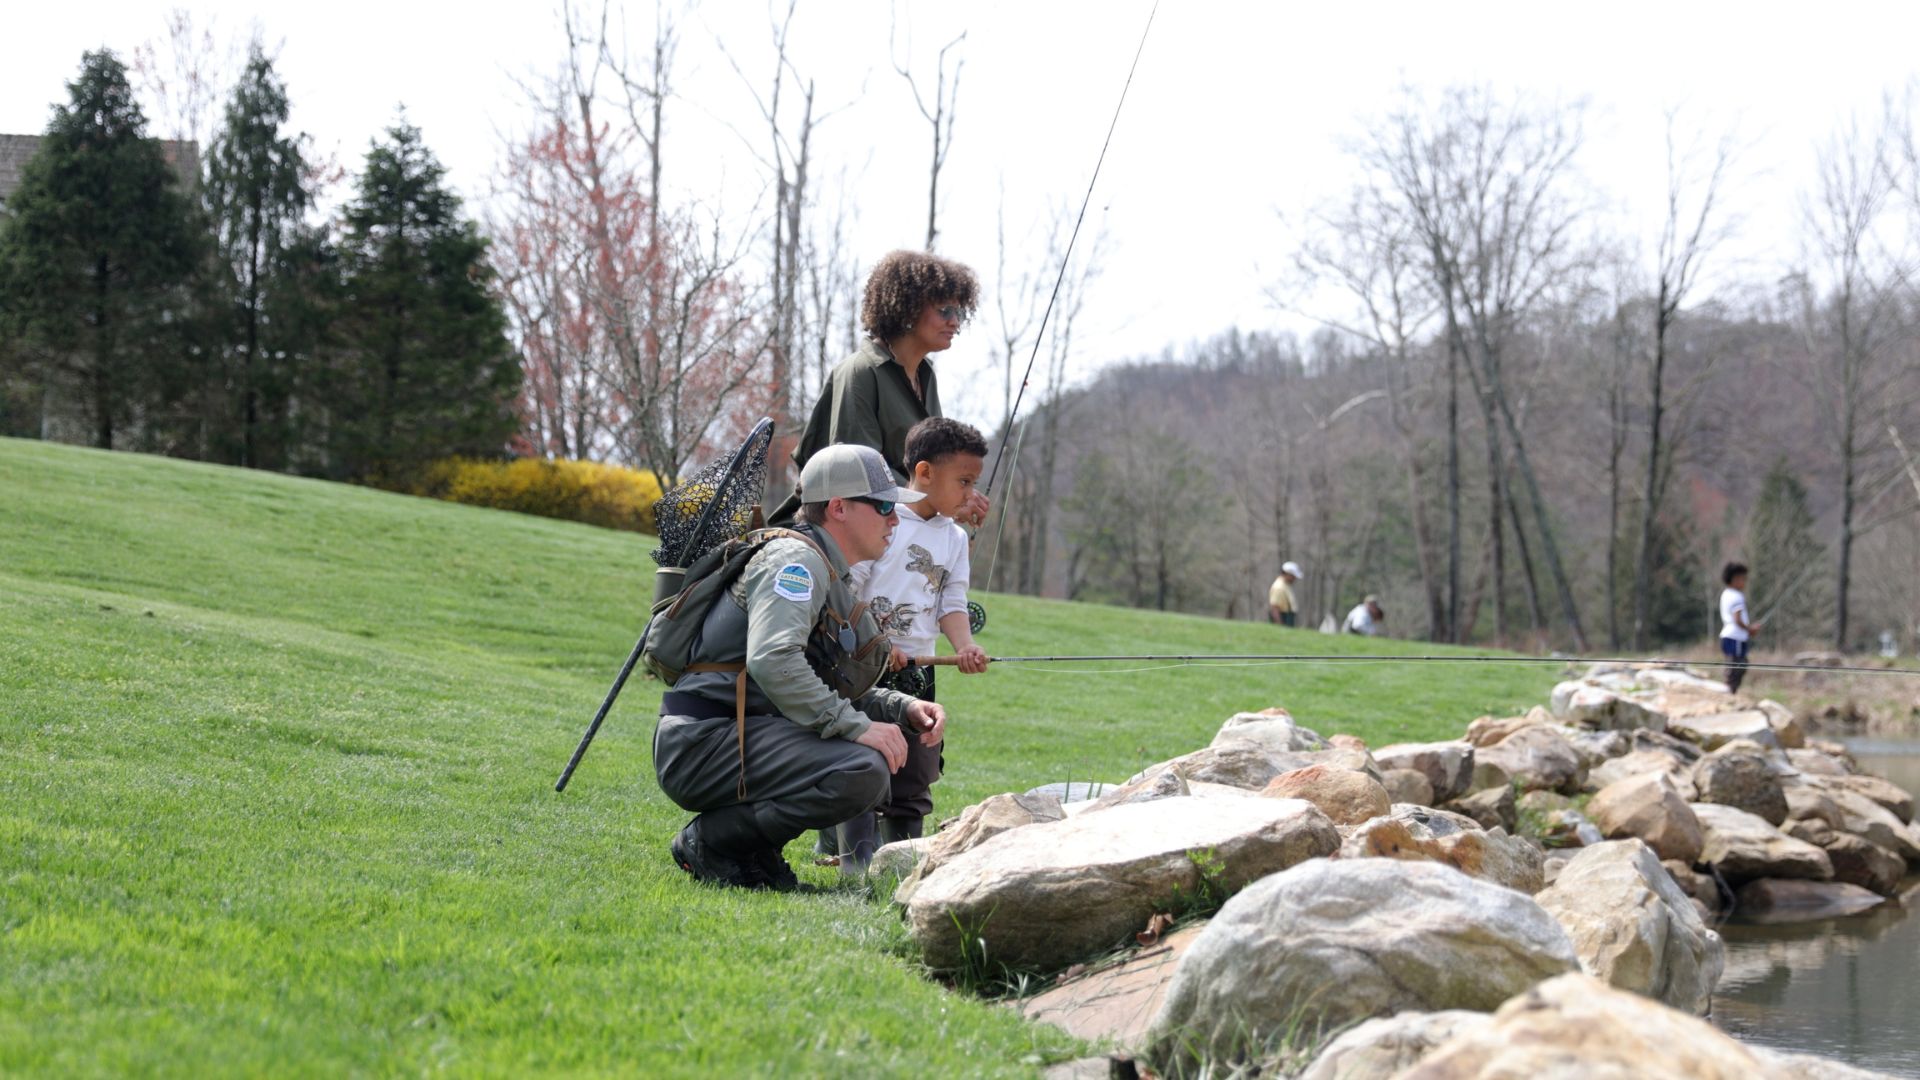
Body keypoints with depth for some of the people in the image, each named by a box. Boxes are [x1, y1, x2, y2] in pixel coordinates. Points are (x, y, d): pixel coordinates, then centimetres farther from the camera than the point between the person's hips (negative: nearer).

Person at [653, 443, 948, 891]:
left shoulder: (833, 581, 21)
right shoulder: (795, 560, -10)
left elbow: (838, 691, 25)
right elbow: (773, 661, -27)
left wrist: (905, 708, 6)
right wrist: (857, 726, -25)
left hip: (742, 734, 10)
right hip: (700, 744, -10)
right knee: (863, 772, -26)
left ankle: (754, 854, 9)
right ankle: (710, 839, -11)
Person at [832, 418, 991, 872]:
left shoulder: (954, 537, 12)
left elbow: (952, 605, 8)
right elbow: (844, 594, -10)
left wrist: (965, 647, -11)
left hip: (918, 670, 7)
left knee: (916, 773, 9)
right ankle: (858, 861, -8)